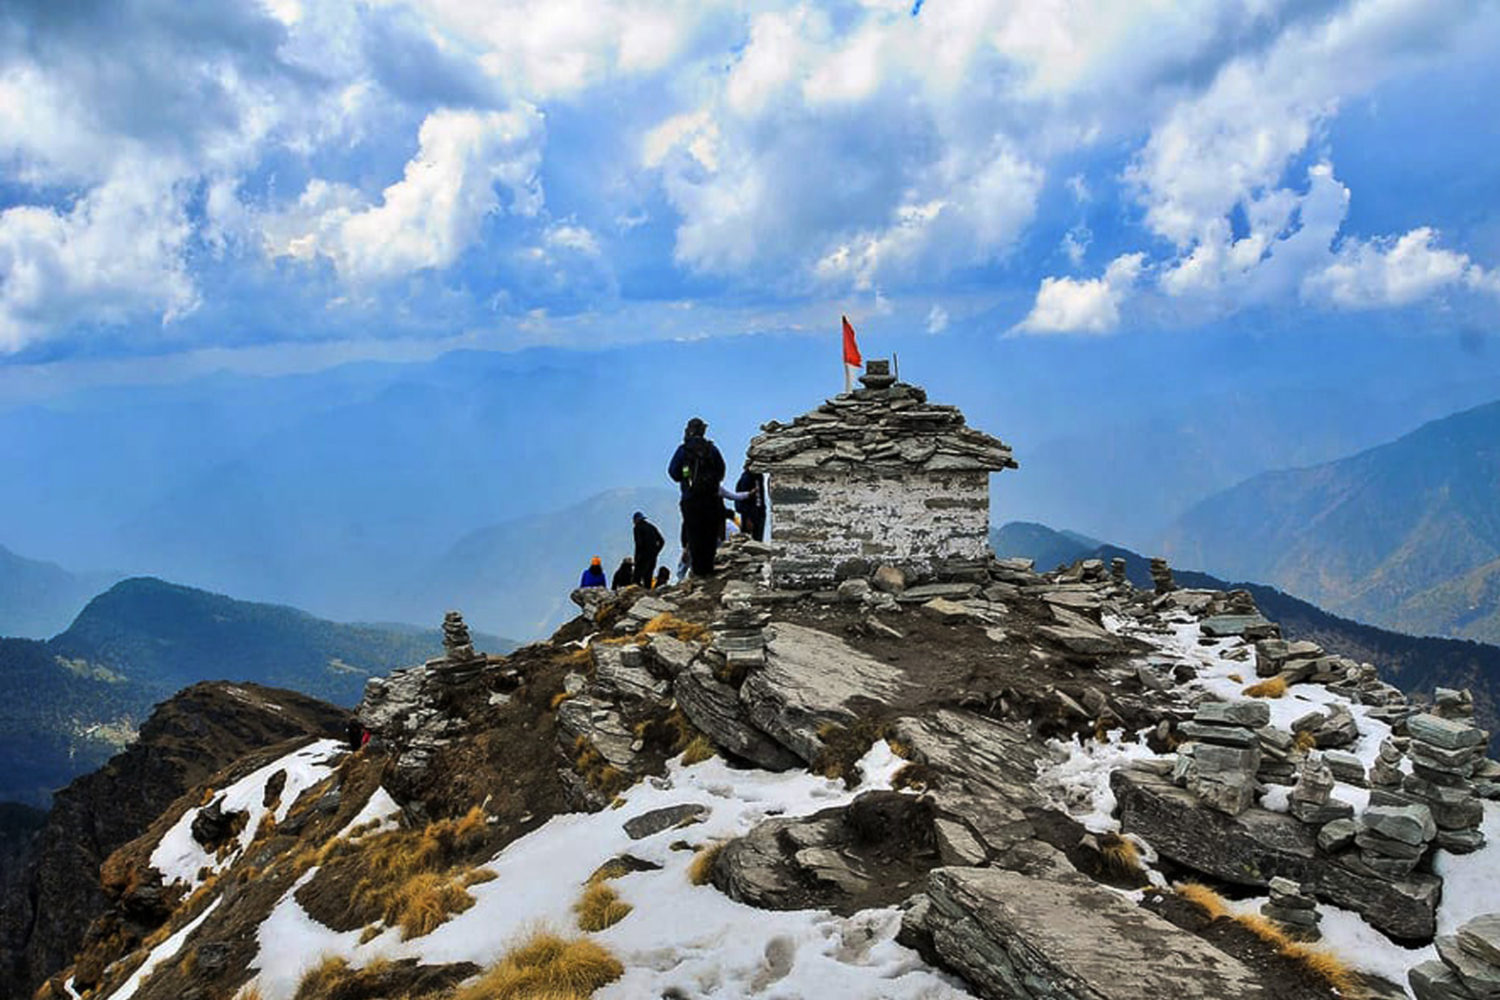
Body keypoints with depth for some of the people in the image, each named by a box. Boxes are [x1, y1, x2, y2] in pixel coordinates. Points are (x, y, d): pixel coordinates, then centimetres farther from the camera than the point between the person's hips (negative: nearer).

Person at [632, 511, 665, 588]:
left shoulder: (638, 528, -4)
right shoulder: (651, 526, 16)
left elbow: (639, 543, -16)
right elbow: (662, 541, 15)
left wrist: (636, 557, -10)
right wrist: (655, 552, 16)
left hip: (644, 556, -7)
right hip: (653, 557, 7)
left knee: (637, 577, -7)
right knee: (648, 577, 12)